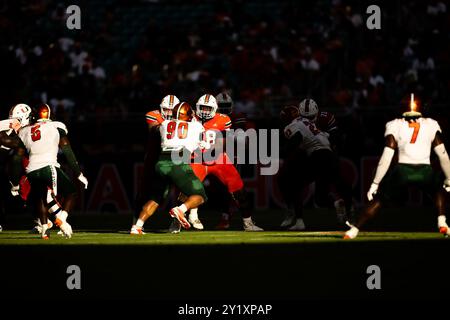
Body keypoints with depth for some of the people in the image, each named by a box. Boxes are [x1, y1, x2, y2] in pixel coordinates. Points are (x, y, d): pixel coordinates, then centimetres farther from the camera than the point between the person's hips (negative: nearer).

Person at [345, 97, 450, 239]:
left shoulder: (395, 126, 9)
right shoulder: (431, 126, 14)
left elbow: (386, 158, 3)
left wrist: (375, 183, 6)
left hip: (402, 171, -1)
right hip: (425, 172, 1)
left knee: (379, 199, 15)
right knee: (438, 190, 32)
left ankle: (354, 230, 8)